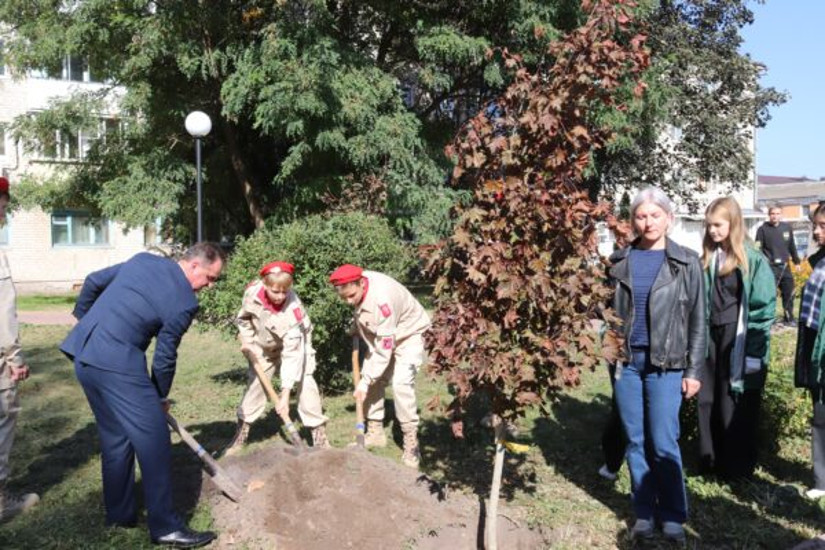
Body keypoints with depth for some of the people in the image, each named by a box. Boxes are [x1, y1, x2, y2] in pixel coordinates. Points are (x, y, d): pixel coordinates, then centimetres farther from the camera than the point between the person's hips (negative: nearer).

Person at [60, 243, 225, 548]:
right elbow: (165, 357, -2)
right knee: (153, 439, -1)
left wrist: (84, 318, 36)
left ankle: (119, 513, 30)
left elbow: (93, 281, 20)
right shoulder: (185, 302, -8)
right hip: (117, 362, -9)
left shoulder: (142, 259, 12)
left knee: (115, 436, 19)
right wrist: (161, 397, 14)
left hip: (82, 353, 9)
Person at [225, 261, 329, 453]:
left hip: (294, 342, -3)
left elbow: (292, 353, -40)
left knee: (305, 381, -16)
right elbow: (244, 318, -3)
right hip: (265, 344, 3)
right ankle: (241, 434, 16)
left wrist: (285, 393, -43)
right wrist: (247, 341, -14)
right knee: (255, 381, 4)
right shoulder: (252, 292, -30)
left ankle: (319, 434, -7)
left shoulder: (293, 308, -40)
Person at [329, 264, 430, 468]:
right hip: (380, 334, 8)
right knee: (372, 379, 3)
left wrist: (365, 382, -30)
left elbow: (384, 350, -34)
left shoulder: (382, 299, -40)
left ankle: (411, 442, -12)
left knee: (401, 382, -22)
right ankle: (375, 431, 18)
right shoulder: (355, 286, -17)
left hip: (408, 333, -8)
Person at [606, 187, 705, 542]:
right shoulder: (619, 261, 5)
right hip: (625, 361, 2)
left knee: (663, 443, -2)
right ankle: (644, 513, 21)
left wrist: (693, 370, -3)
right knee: (635, 441, 8)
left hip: (666, 364, -2)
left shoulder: (686, 263, 0)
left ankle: (673, 517, 16)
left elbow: (697, 320, 1)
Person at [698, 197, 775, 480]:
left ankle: (738, 467, 21)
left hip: (738, 345, -5)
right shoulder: (708, 259, 6)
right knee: (708, 404, 12)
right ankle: (710, 460, 27)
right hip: (711, 340, 5)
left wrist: (754, 352, -14)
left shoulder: (753, 260, -10)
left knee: (736, 408, 5)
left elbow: (763, 308, -11)